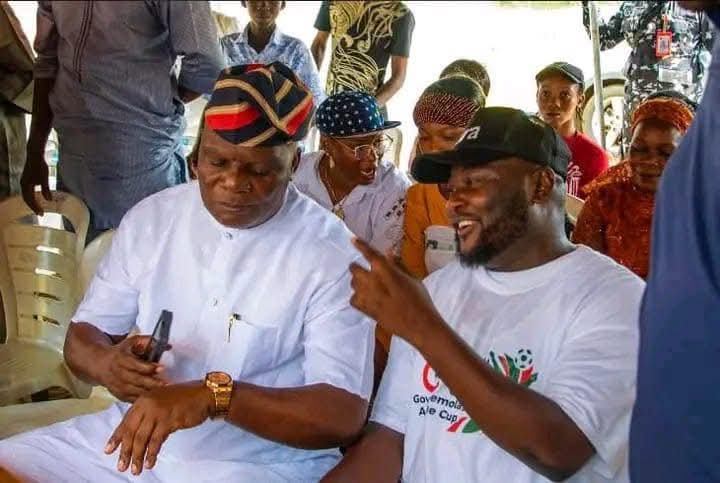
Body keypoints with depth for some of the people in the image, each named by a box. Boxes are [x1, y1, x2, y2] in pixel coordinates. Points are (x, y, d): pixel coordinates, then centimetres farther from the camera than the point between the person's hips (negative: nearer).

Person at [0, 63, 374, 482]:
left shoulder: (332, 256, -13)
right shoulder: (152, 218, 3)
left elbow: (344, 414, -20)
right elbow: (83, 336, 9)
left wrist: (214, 395, -34)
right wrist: (106, 362, -17)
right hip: (134, 435, 6)